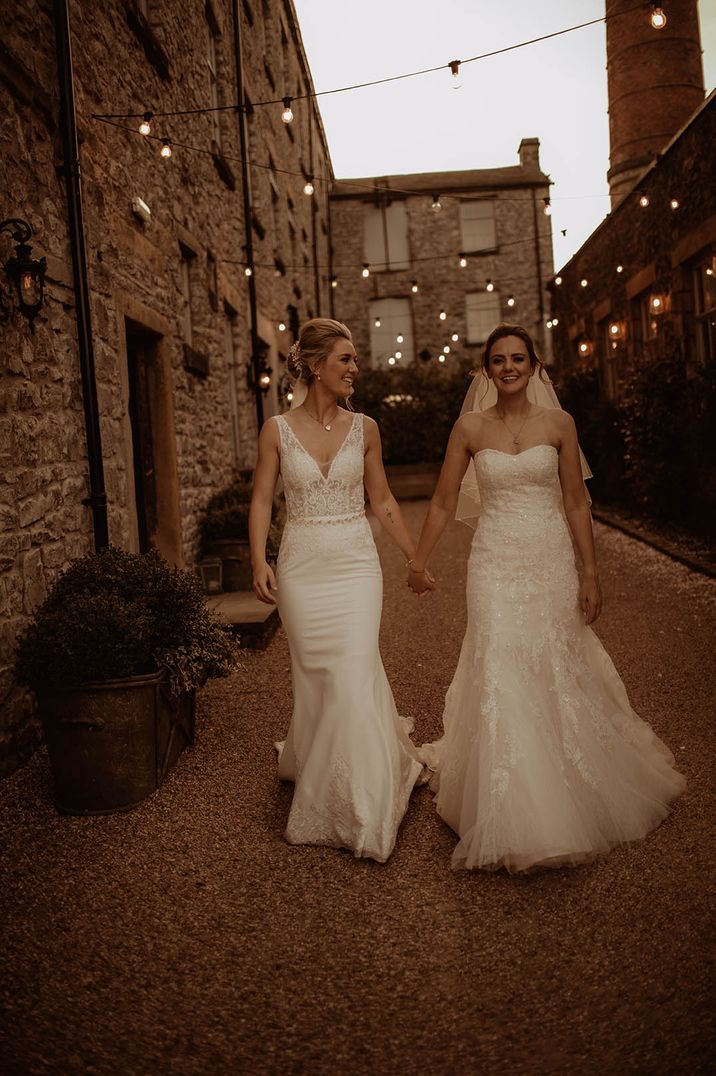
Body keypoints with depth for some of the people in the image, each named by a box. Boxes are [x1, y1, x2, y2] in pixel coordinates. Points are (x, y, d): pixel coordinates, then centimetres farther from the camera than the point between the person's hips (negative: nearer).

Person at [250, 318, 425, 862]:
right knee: (314, 677, 8)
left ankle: (361, 808, 9)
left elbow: (383, 500, 10)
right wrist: (259, 561, -12)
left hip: (356, 563, 0)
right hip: (301, 567, 0)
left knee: (356, 676, -7)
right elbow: (262, 500, 1)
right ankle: (318, 785, 34)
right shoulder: (278, 430, 0)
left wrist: (418, 557, 10)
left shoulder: (364, 428, 3)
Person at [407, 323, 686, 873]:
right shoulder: (470, 428, 1)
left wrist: (590, 574, 0)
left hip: (551, 560, 1)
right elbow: (443, 503, 6)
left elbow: (576, 504, 3)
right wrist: (418, 561, 4)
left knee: (559, 673, 9)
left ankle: (572, 796, 34)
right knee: (500, 677, -4)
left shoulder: (559, 424, 2)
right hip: (496, 564, -1)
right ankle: (513, 814, 11)